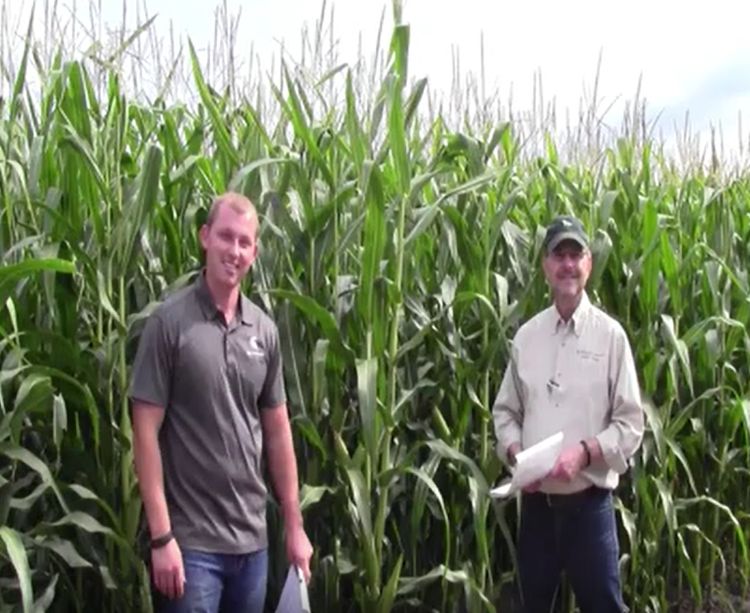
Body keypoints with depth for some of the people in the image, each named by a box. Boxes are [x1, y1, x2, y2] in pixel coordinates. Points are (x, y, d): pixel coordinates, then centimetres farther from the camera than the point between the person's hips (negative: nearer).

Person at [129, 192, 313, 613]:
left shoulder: (265, 330, 5)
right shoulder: (170, 322, -10)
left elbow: (278, 430, 10)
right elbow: (146, 431, -11)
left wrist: (294, 524, 10)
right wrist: (161, 536, -14)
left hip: (252, 538, 5)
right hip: (191, 540, -5)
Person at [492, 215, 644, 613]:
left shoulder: (610, 335, -5)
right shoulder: (526, 335, 5)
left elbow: (631, 423, -6)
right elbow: (505, 411, 11)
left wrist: (585, 451, -20)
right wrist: (515, 452, -7)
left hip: (588, 503, -3)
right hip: (536, 502, 4)